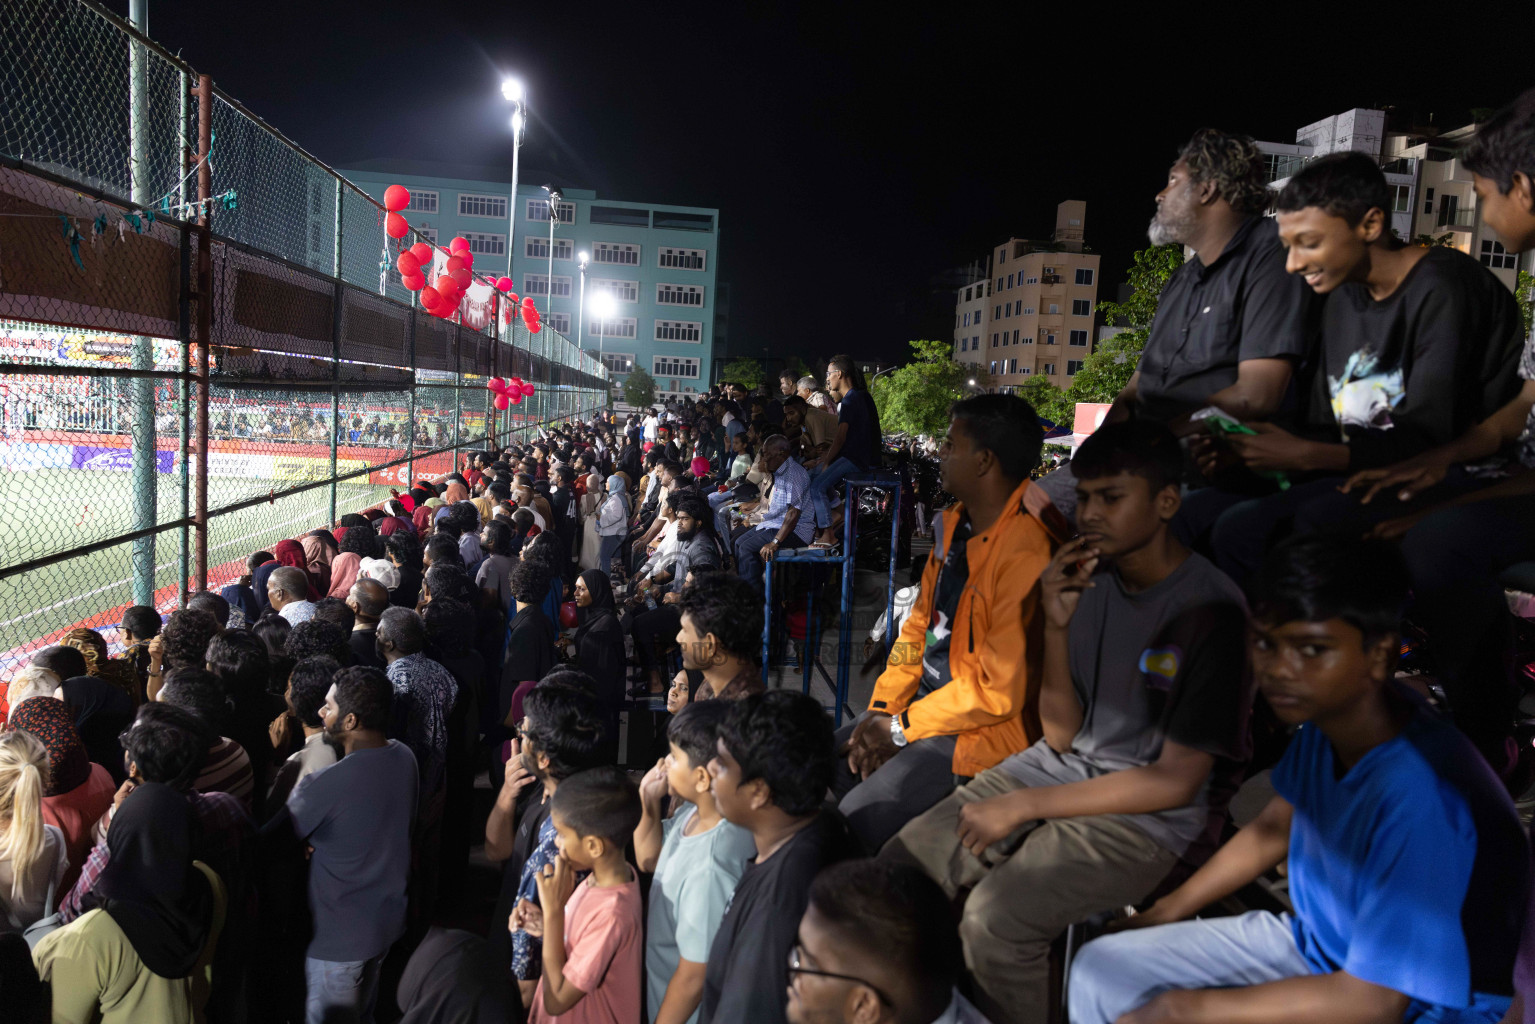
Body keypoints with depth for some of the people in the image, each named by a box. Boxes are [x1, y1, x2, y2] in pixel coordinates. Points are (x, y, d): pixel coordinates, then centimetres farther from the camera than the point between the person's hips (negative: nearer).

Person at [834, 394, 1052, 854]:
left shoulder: (1025, 553, -24)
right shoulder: (955, 525, 7)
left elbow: (1000, 690, -23)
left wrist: (902, 728, -14)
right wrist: (881, 710, 2)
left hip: (982, 729, -9)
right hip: (925, 697, 9)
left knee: (856, 822, -19)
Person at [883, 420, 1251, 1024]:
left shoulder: (1210, 611, -18)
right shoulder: (1090, 579, -1)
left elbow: (1176, 782, -16)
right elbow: (1061, 735, 1)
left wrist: (1023, 806, -14)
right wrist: (1056, 626, -15)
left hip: (1155, 813, -6)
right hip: (1063, 766, 6)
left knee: (993, 918, -28)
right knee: (901, 863, -6)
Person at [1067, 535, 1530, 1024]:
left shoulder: (1420, 794, -33)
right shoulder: (1328, 705, -12)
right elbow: (1277, 825, 8)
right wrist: (1171, 908, 10)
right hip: (1315, 943, 7)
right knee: (1100, 972, 1)